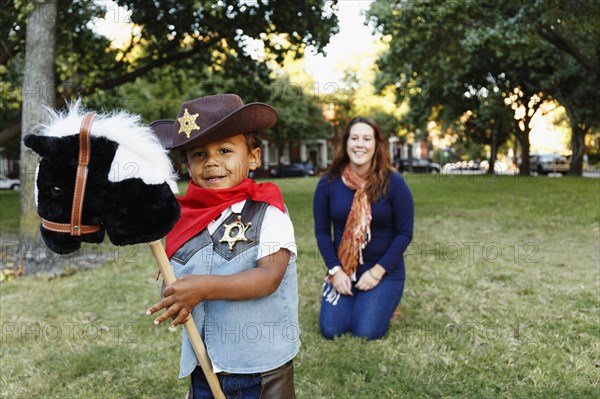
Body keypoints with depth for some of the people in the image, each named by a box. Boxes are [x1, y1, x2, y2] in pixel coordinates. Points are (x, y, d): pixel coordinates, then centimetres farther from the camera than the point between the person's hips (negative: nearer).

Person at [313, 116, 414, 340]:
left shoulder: (393, 182, -11)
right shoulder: (329, 183, -5)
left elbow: (404, 233, -9)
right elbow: (322, 231, 0)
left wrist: (378, 271, -14)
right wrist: (335, 270, -10)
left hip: (384, 271, -2)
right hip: (342, 270, 2)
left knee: (366, 333, -12)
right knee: (331, 330, -7)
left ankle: (383, 301, 22)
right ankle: (353, 301, 26)